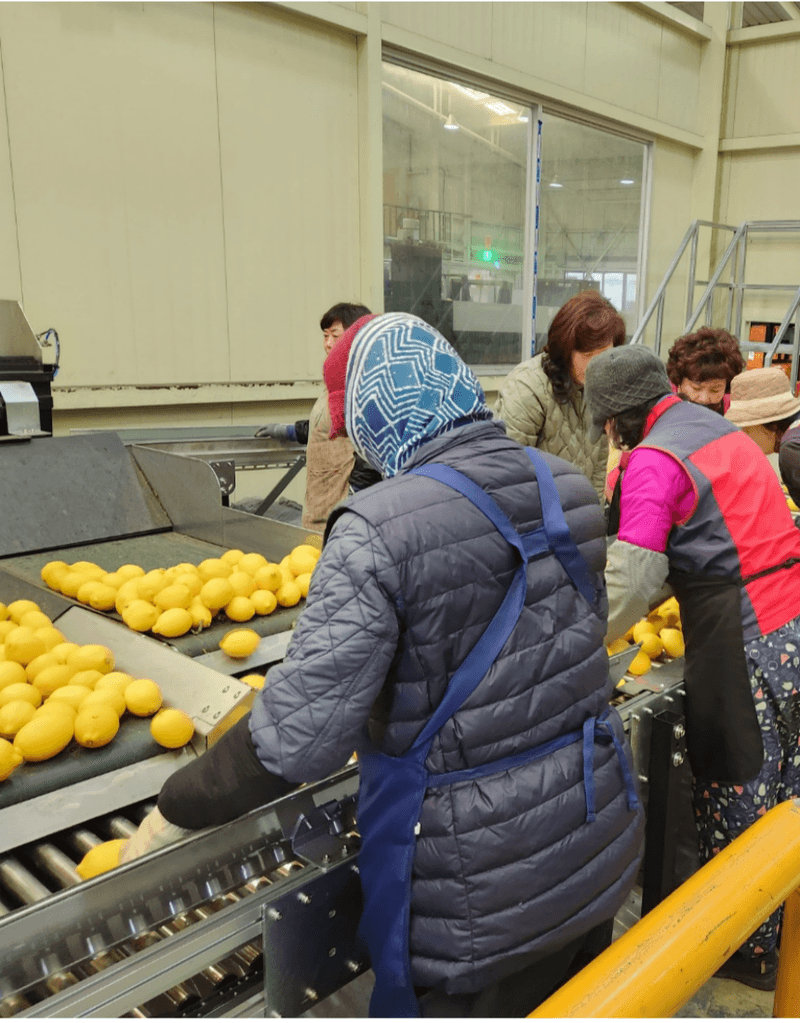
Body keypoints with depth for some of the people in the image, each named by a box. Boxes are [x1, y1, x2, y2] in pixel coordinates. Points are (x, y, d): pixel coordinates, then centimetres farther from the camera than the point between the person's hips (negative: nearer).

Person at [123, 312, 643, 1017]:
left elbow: (296, 739, -25)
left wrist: (167, 820, -9)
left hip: (479, 895, -6)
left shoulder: (378, 532, -25)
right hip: (600, 849, 6)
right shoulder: (569, 486, -3)